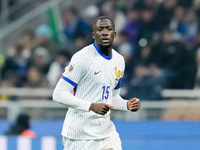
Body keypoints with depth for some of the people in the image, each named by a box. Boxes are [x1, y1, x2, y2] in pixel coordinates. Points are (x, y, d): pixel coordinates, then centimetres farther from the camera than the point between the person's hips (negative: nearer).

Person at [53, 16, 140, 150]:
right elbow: (59, 94, -16)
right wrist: (92, 106, -24)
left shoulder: (119, 61, 11)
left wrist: (127, 105, 2)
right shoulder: (83, 58, -13)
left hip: (106, 132, 7)